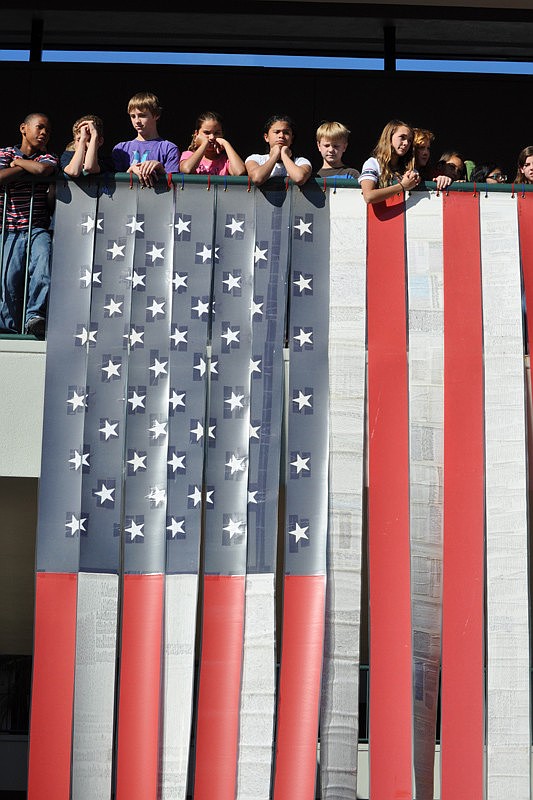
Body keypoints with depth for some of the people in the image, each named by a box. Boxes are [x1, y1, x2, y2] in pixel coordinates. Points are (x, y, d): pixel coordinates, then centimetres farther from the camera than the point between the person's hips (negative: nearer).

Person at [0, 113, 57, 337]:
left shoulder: (47, 157, 14)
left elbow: (43, 169, -12)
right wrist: (28, 166, -1)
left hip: (38, 229, 1)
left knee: (43, 263, -28)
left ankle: (34, 316, -26)